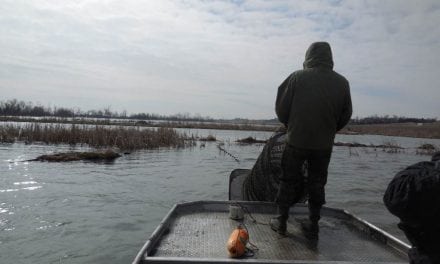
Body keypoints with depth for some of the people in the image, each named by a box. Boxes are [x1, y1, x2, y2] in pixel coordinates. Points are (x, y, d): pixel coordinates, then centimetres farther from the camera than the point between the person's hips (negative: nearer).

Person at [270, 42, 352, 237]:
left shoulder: (297, 77, -9)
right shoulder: (342, 82, -1)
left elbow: (281, 109, -7)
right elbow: (345, 116, 4)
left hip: (296, 141, -2)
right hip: (324, 145, 2)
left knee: (289, 181, 12)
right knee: (317, 183, 16)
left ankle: (281, 221, 19)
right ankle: (313, 224, 23)